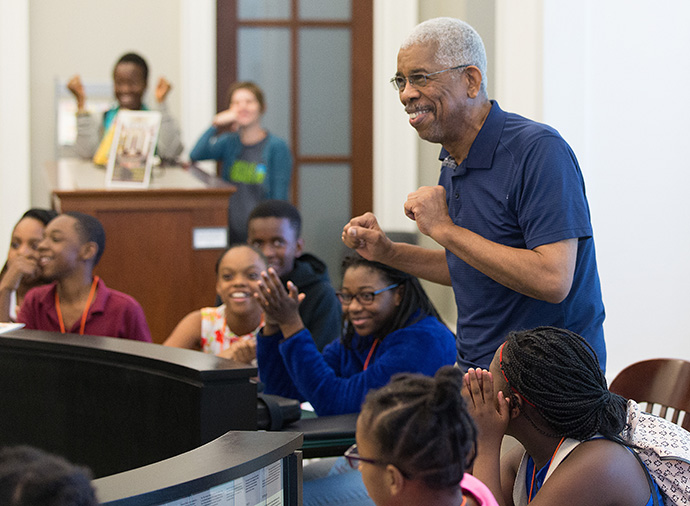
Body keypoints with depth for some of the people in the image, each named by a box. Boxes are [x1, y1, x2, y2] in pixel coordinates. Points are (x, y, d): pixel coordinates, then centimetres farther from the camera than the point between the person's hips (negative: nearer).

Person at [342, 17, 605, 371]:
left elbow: (552, 280, -24)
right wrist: (387, 253, 12)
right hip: (475, 369, 8)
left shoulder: (539, 150, -15)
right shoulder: (453, 163, 11)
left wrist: (445, 229, -18)